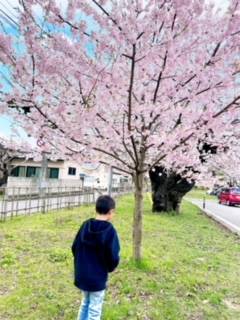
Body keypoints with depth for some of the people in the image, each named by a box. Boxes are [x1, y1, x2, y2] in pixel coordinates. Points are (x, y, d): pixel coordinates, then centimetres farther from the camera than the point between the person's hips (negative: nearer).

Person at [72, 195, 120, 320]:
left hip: (81, 275, 5)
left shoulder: (85, 225, -5)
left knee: (85, 303, 26)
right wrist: (109, 268, 4)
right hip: (98, 278, -5)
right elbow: (113, 257, -18)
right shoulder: (110, 230, -21)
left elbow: (75, 248, 2)